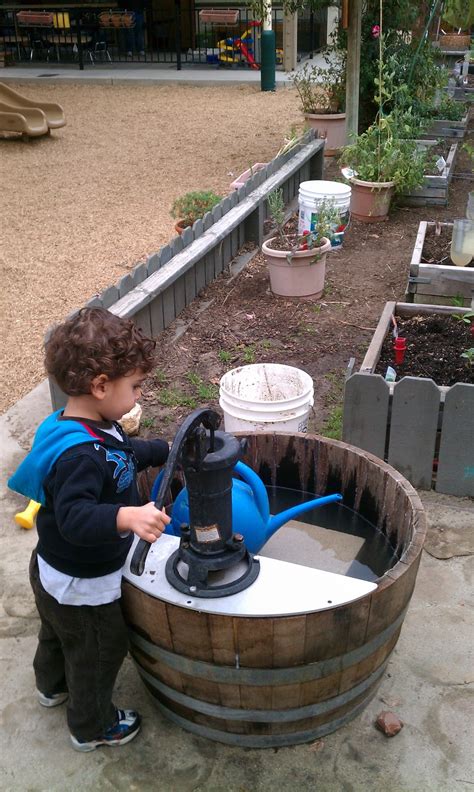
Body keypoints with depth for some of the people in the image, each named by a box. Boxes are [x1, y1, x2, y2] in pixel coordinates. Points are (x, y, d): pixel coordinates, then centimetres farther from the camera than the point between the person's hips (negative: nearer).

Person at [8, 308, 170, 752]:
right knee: (99, 651, 17)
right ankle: (91, 727, 43)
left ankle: (53, 686, 64)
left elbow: (125, 454, 12)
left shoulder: (94, 429, -7)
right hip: (82, 586, -9)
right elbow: (74, 517, -47)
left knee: (58, 633, 35)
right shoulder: (79, 455, -39)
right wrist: (126, 517, -60)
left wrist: (167, 450, 16)